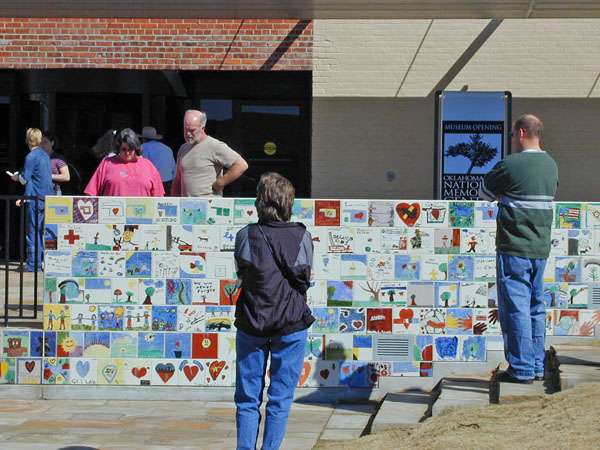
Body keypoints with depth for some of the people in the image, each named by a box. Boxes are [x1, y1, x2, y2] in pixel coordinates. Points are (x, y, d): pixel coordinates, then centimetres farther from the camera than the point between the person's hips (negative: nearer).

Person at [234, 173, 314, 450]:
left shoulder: (245, 236, -7)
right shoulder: (302, 237, -7)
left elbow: (241, 273, 6)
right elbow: (306, 279, 2)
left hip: (251, 323, 1)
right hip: (291, 325, 0)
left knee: (247, 399, 11)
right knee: (280, 399, 8)